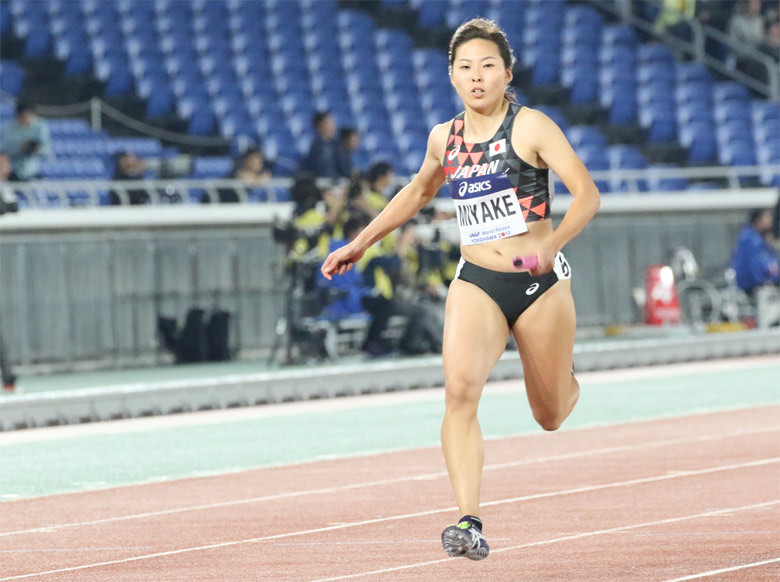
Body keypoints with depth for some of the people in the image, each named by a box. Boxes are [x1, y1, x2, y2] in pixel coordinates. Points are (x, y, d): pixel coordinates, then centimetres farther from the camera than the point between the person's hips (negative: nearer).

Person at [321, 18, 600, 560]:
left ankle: (566, 380, 52)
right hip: (476, 285, 2)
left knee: (551, 415, 12)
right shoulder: (444, 139, 6)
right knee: (460, 388, -24)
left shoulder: (531, 127, -8)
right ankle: (471, 524, -29)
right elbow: (418, 192, 27)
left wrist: (554, 243, -30)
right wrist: (361, 242, 25)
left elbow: (587, 193, -14)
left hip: (539, 283, -2)